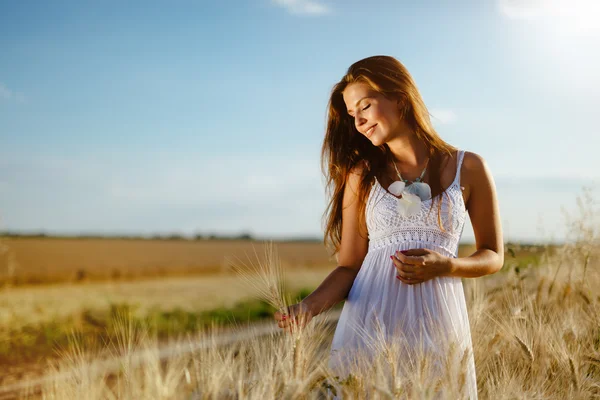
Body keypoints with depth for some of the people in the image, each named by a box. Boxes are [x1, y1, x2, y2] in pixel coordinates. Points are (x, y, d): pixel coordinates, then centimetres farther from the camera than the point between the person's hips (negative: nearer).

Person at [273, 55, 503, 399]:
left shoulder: (468, 168, 1)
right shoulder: (361, 175, 3)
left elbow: (493, 256, 8)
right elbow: (349, 265, 1)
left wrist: (446, 266, -12)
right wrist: (311, 306, -17)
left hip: (437, 322, 0)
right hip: (369, 322, 1)